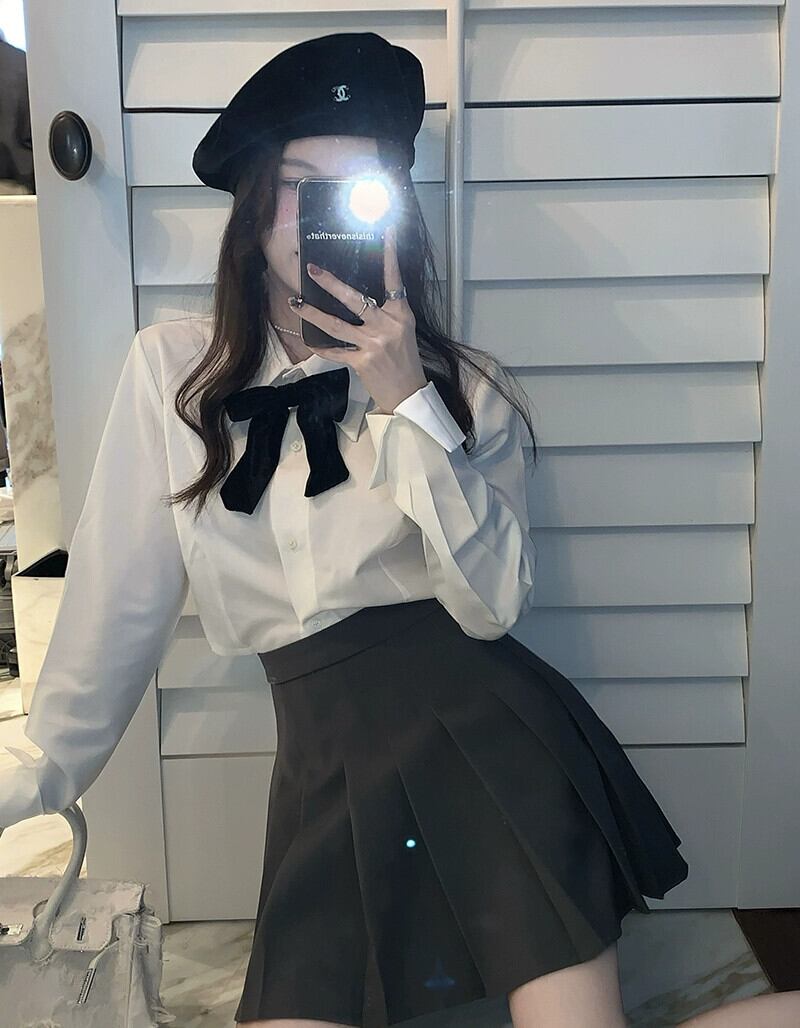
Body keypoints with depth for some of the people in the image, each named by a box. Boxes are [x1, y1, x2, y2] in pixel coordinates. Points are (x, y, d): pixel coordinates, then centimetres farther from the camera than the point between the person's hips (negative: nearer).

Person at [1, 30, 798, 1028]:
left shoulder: (463, 384, 1)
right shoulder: (171, 369, 2)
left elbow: (495, 603, -9)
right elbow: (118, 600, 7)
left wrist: (406, 406, -16)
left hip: (485, 736, -1)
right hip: (326, 772, 2)